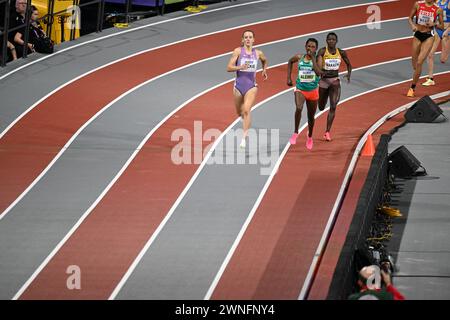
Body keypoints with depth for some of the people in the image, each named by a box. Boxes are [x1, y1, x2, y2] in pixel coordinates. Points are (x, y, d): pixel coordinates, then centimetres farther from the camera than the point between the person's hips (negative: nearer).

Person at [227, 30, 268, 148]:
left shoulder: (258, 53, 3)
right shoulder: (238, 51, -5)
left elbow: (265, 61, 27)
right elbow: (229, 68, -10)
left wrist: (264, 70, 13)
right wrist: (240, 67, -24)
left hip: (251, 86, -1)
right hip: (239, 84, 1)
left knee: (246, 110, -20)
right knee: (239, 112, 17)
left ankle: (244, 137, -21)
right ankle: (245, 120, 55)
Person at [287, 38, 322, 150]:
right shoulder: (299, 58, -6)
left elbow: (319, 72, -30)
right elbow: (290, 62, 18)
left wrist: (313, 58, -27)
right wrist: (289, 77, 11)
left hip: (313, 91, 1)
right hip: (300, 90, 0)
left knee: (311, 115, 16)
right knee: (299, 108, -30)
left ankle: (309, 136, 42)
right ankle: (295, 133, -17)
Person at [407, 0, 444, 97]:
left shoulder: (438, 10, -4)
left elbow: (442, 26, 5)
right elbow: (410, 18, 8)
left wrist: (434, 24, -15)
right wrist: (412, 25, -12)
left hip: (428, 37, -2)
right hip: (417, 35, 2)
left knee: (419, 63, -12)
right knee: (415, 65, 9)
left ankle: (412, 88, -3)